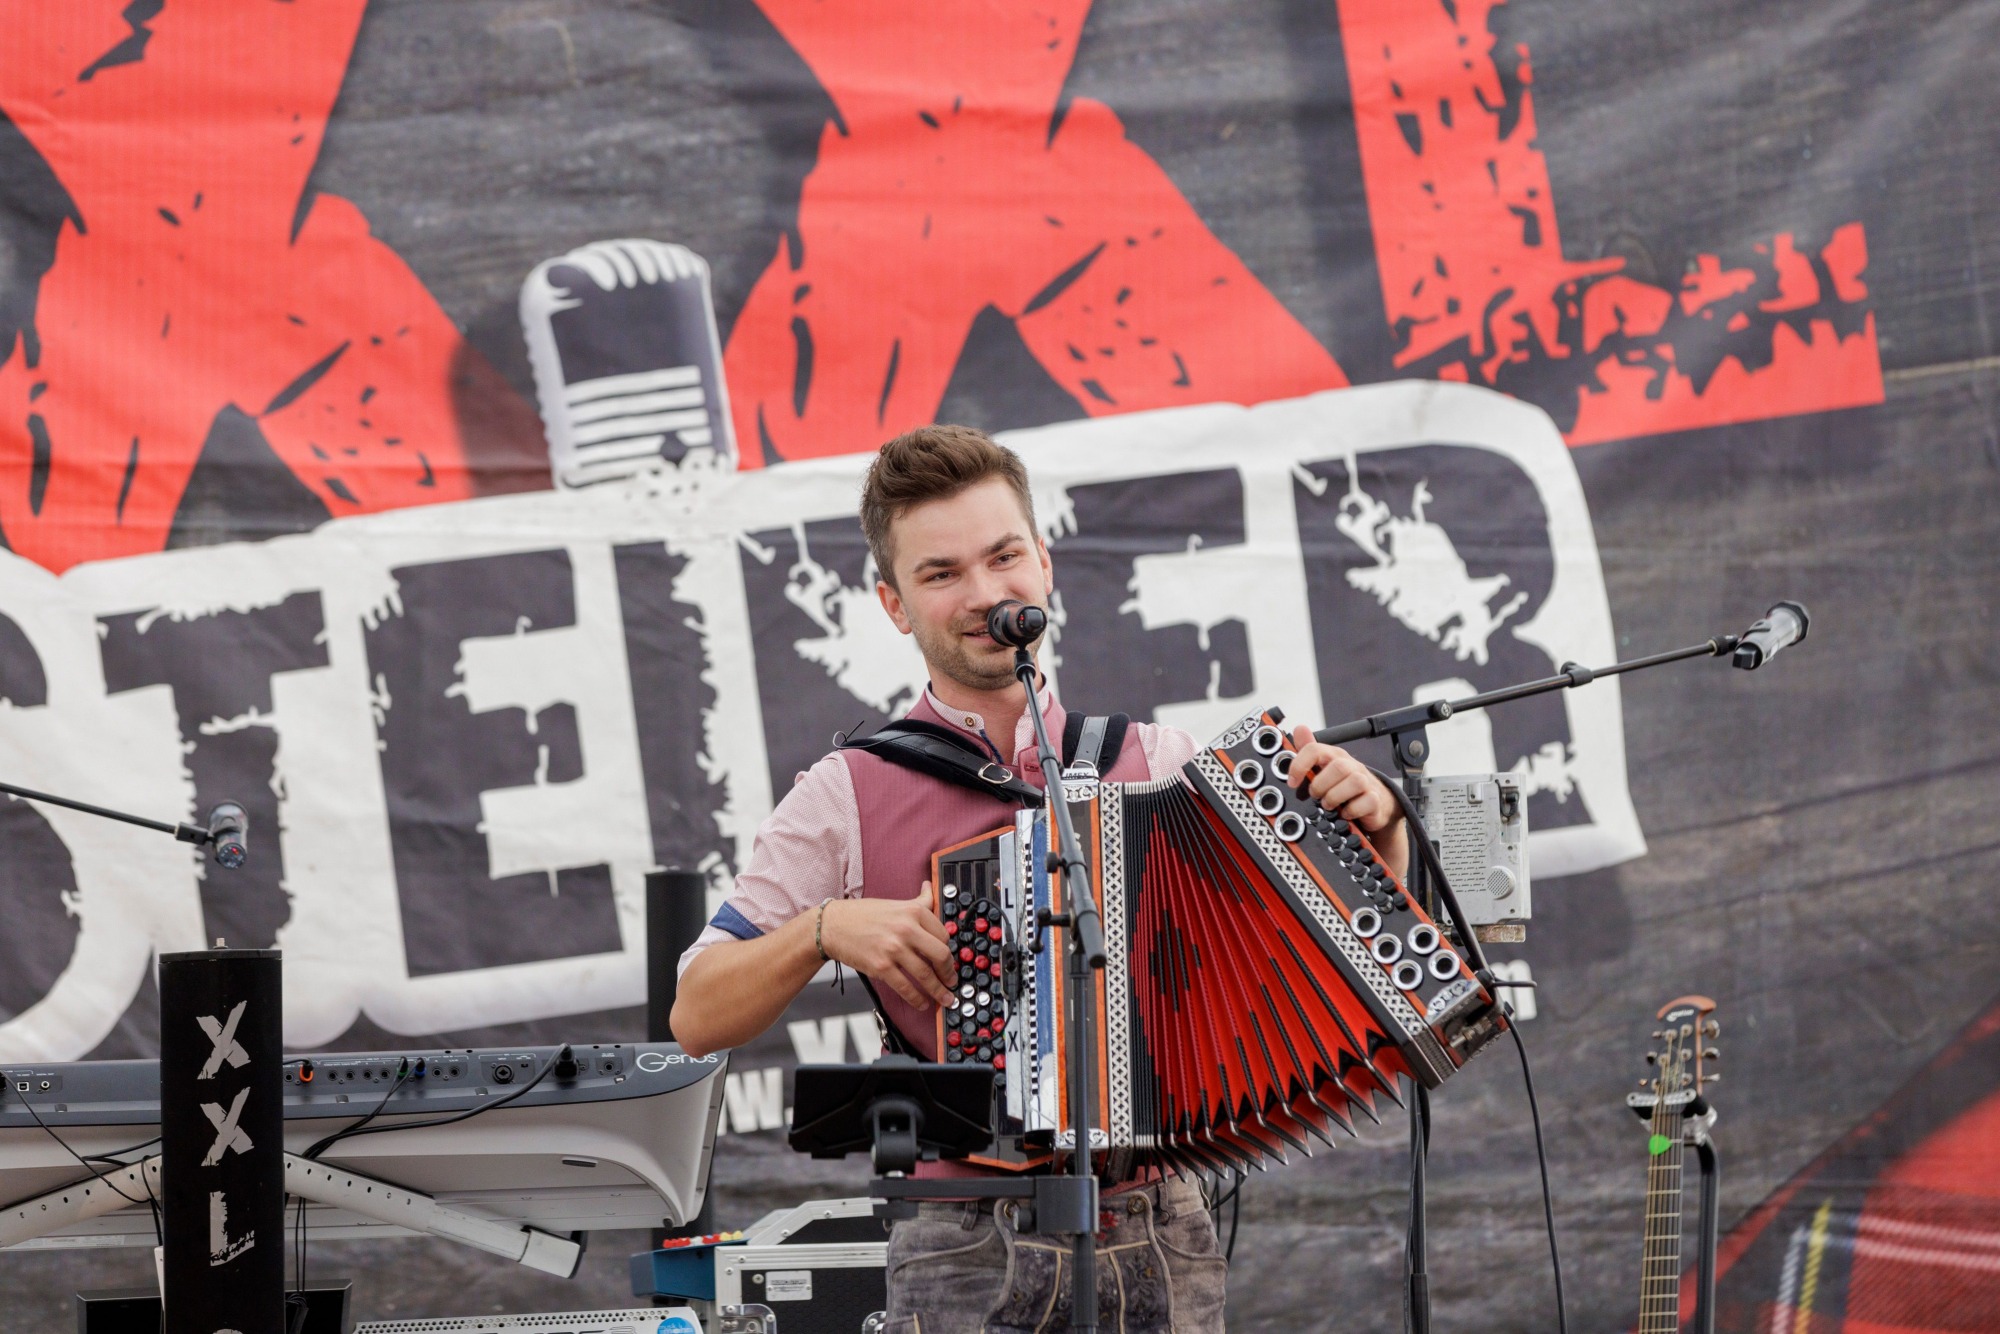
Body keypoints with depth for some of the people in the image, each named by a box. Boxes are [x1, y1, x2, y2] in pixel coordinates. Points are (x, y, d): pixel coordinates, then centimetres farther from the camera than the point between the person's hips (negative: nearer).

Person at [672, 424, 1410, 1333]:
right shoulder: (847, 798, 4)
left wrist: (1375, 824, -6)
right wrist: (825, 929, -12)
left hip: (1162, 1244, 2)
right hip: (971, 1259, -2)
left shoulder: (1157, 766, 10)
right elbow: (694, 1018, 3)